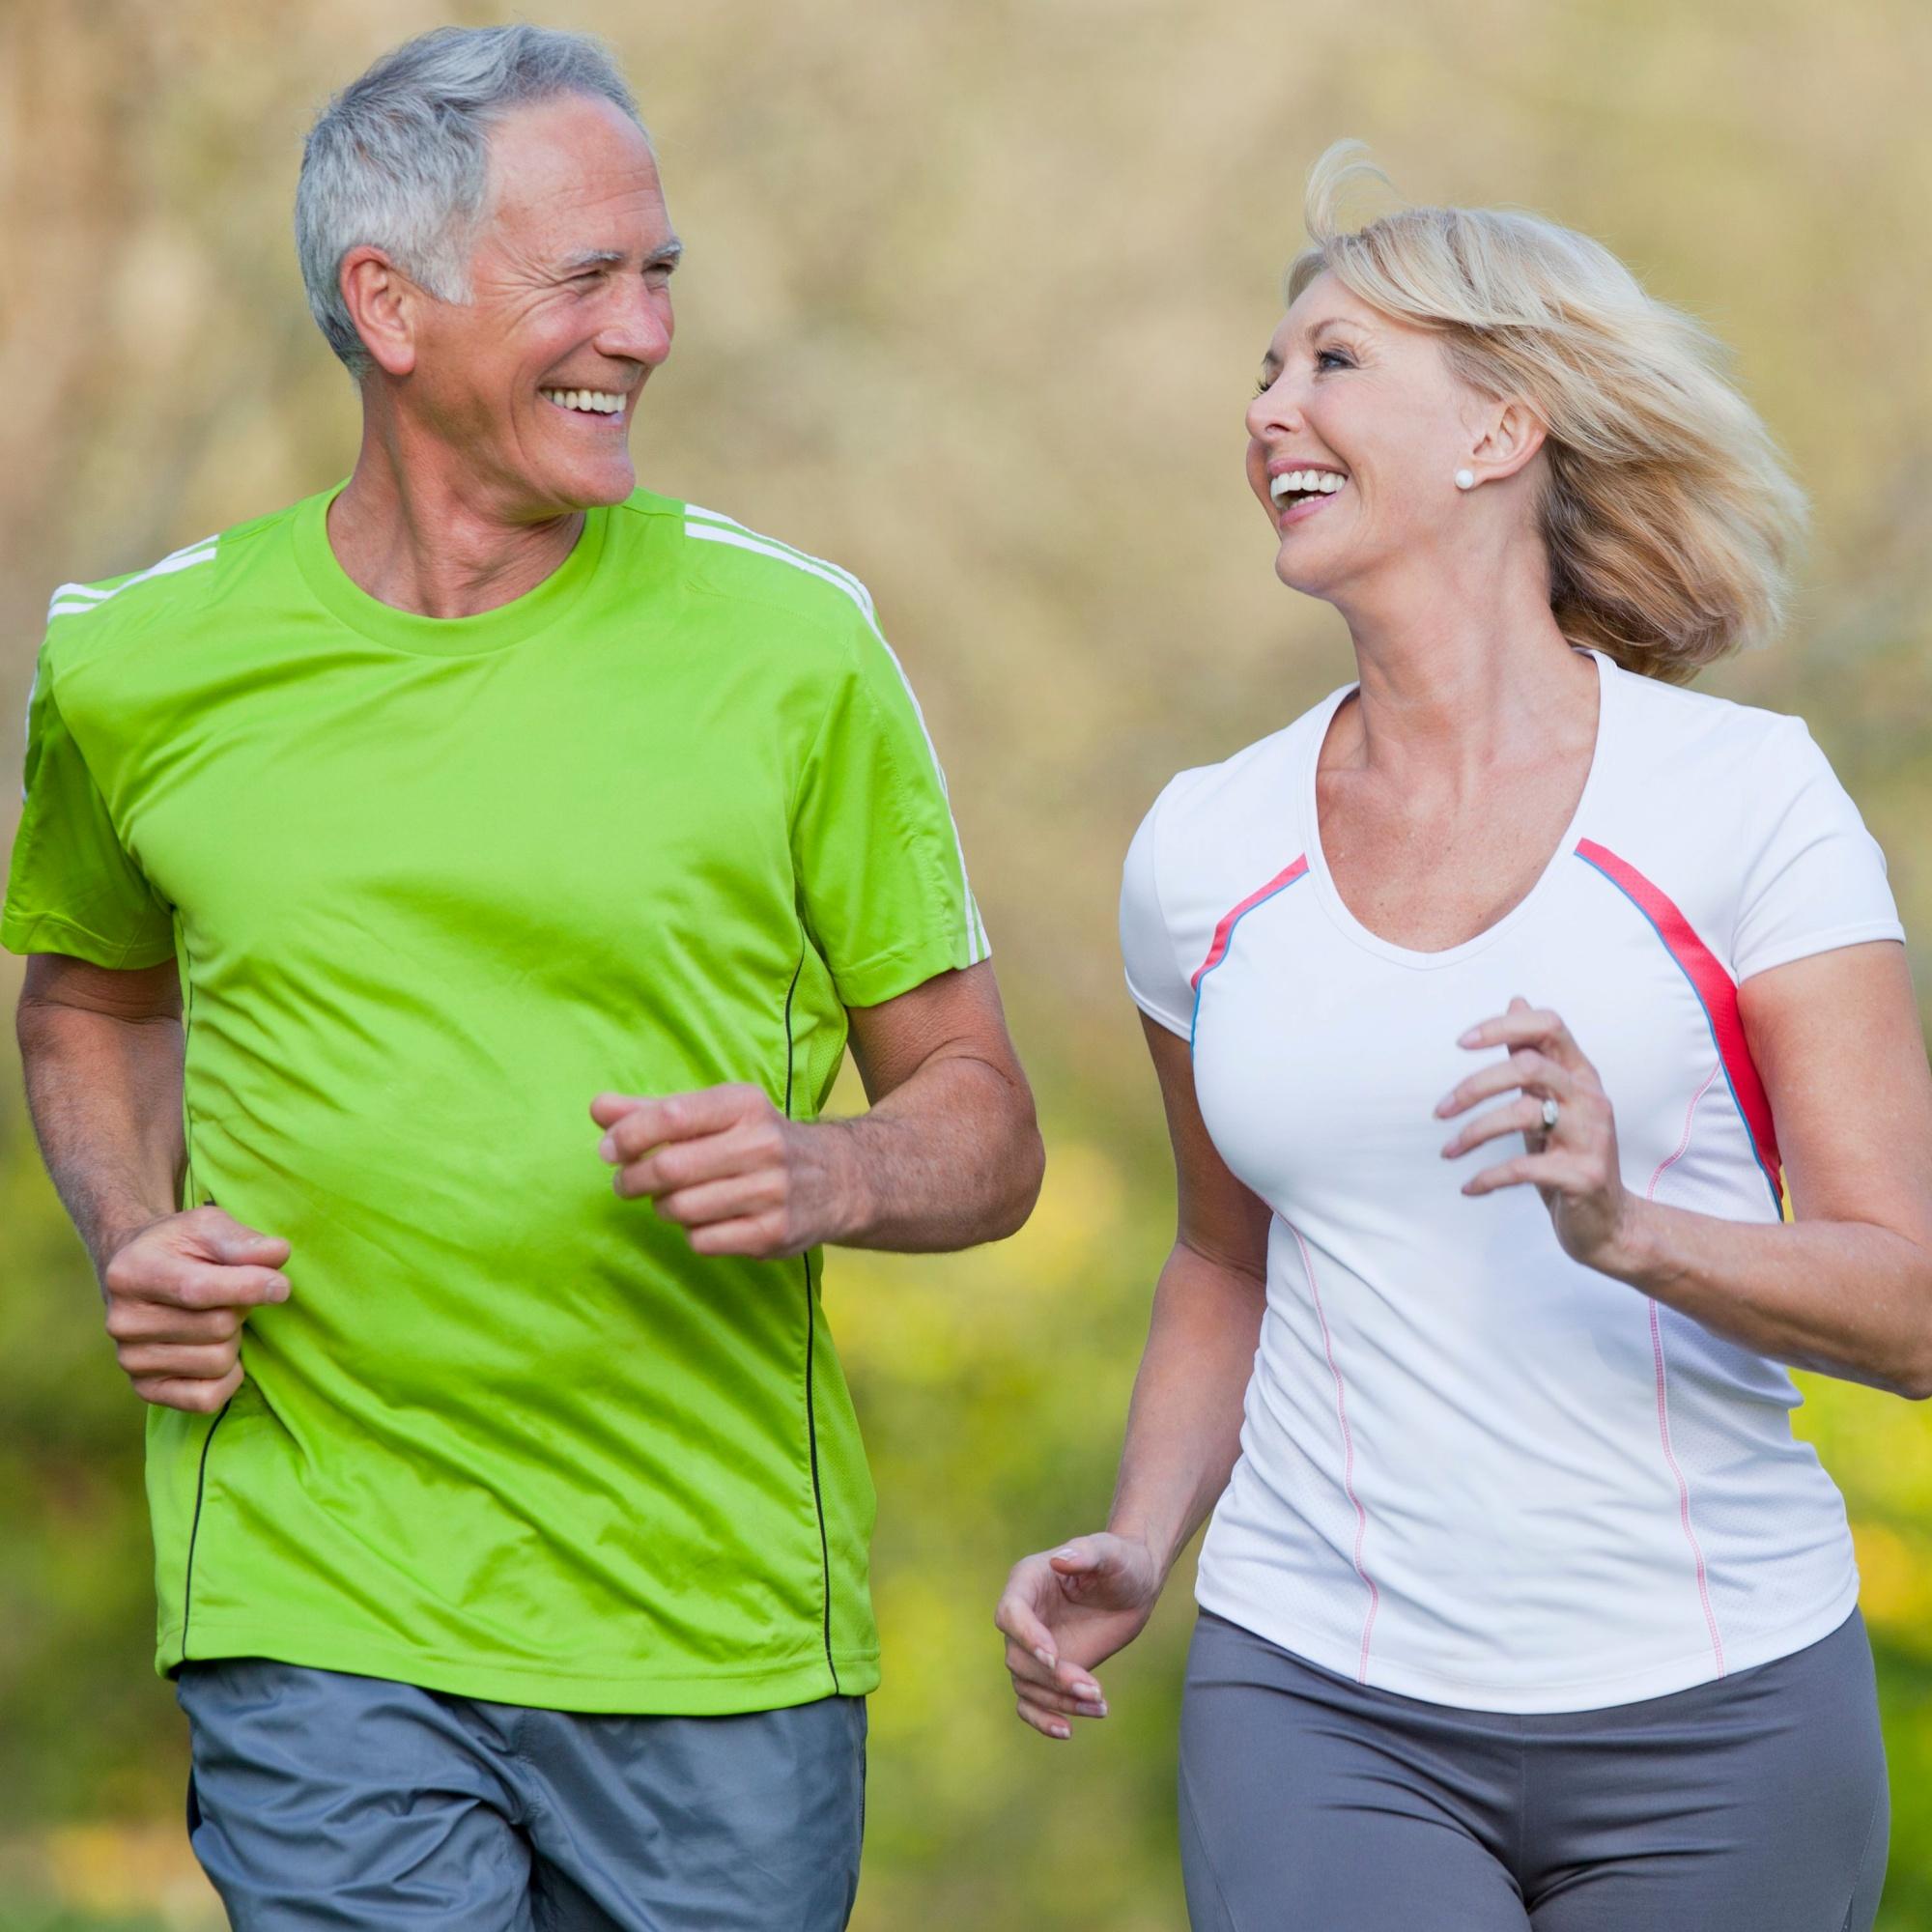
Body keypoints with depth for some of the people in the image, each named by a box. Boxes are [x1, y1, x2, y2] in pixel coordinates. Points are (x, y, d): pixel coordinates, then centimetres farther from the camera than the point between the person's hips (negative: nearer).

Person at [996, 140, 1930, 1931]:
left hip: (1709, 1717, -1)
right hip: (1327, 1709, 1)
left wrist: (1624, 1230, -25)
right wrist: (1135, 1548, 4)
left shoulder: (1744, 799, -5)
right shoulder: (1201, 854, 5)